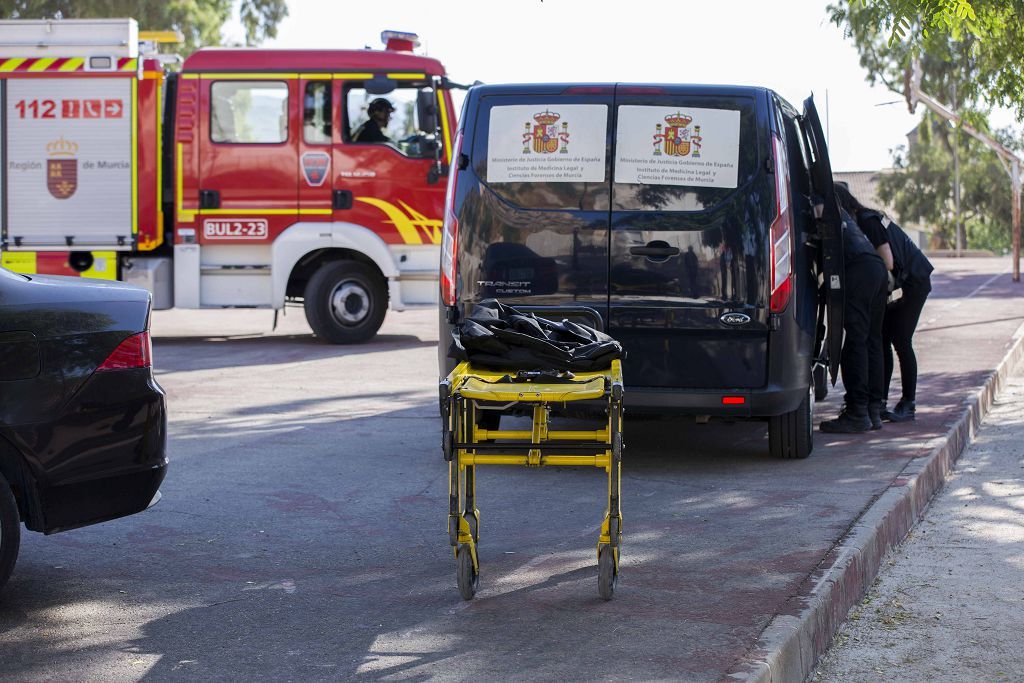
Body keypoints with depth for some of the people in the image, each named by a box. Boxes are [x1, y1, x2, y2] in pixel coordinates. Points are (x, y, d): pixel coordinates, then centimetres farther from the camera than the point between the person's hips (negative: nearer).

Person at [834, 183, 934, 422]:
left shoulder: (869, 221, -23)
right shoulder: (856, 223, 2)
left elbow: (887, 263, -25)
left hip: (913, 281, -8)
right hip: (894, 284, 8)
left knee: (900, 340, -9)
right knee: (881, 338, 1)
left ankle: (908, 404, -2)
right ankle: (879, 402, 3)